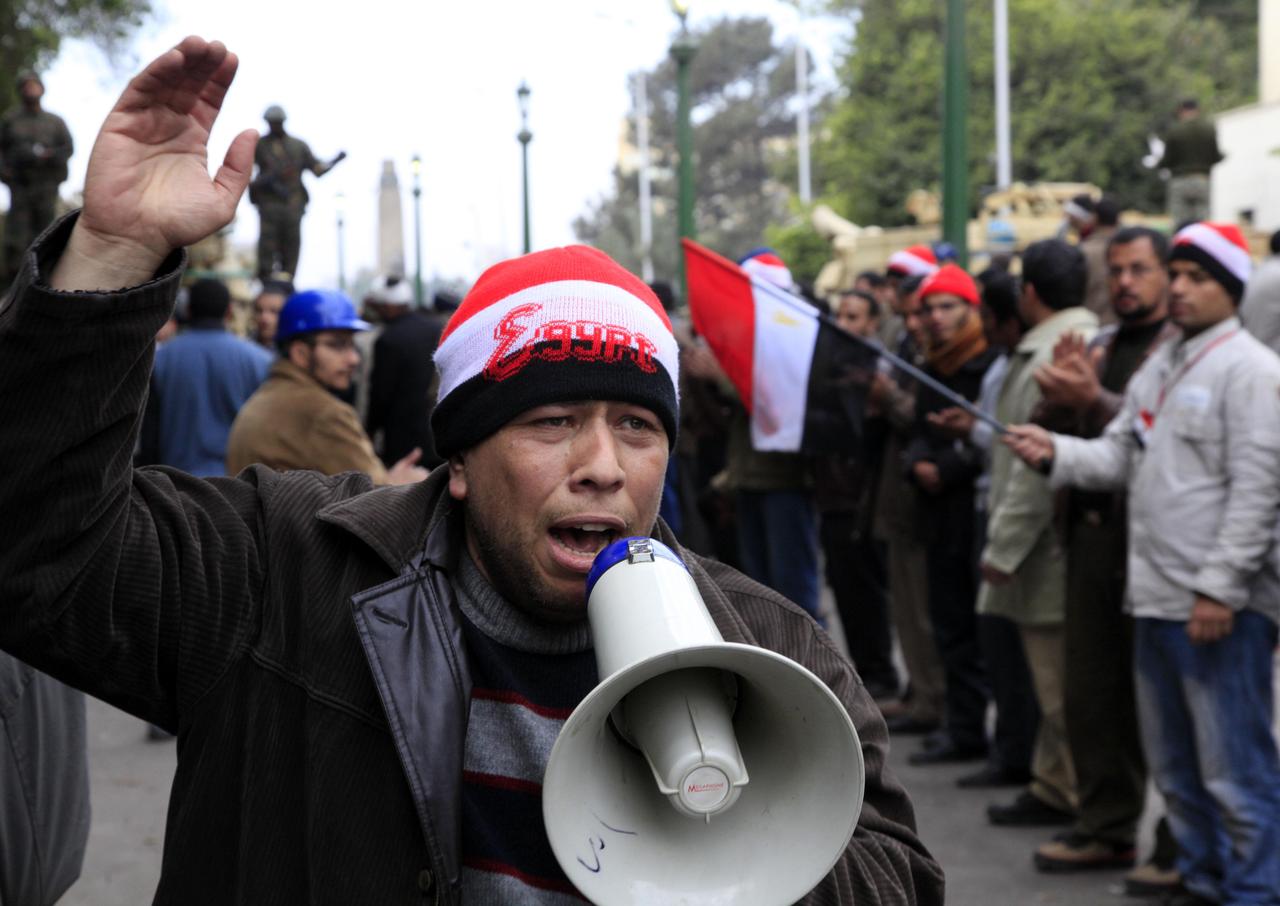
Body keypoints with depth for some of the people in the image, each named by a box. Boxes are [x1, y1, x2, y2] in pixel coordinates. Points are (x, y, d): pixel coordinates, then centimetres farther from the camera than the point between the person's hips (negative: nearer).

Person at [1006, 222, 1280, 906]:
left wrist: (1221, 588, -19)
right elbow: (1119, 457, 14)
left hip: (1221, 607, -9)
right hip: (1155, 598, 9)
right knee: (1176, 767, 18)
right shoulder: (1158, 368, 16)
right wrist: (1055, 453, -5)